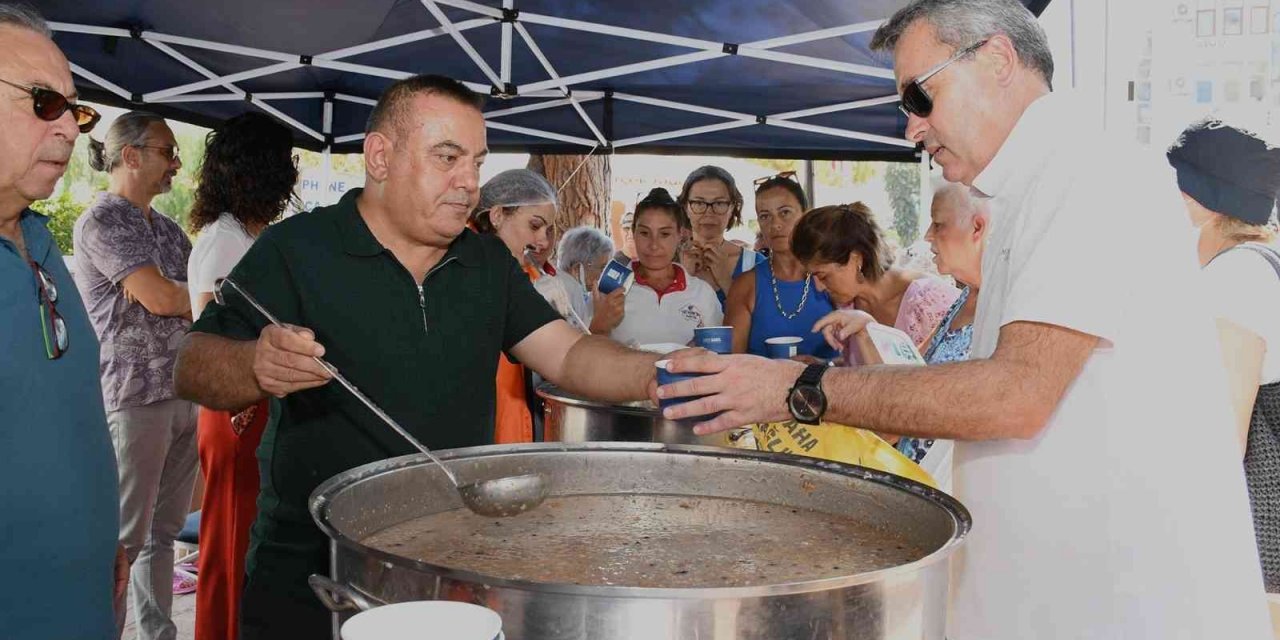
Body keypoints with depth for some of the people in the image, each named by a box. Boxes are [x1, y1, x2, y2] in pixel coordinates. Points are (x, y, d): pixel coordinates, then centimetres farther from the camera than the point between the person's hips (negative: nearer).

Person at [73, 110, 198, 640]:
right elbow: (160, 298, -18)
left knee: (163, 531, 13)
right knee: (125, 537, -2)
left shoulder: (167, 229, 16)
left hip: (184, 394, 8)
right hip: (134, 399, -8)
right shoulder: (103, 221, -8)